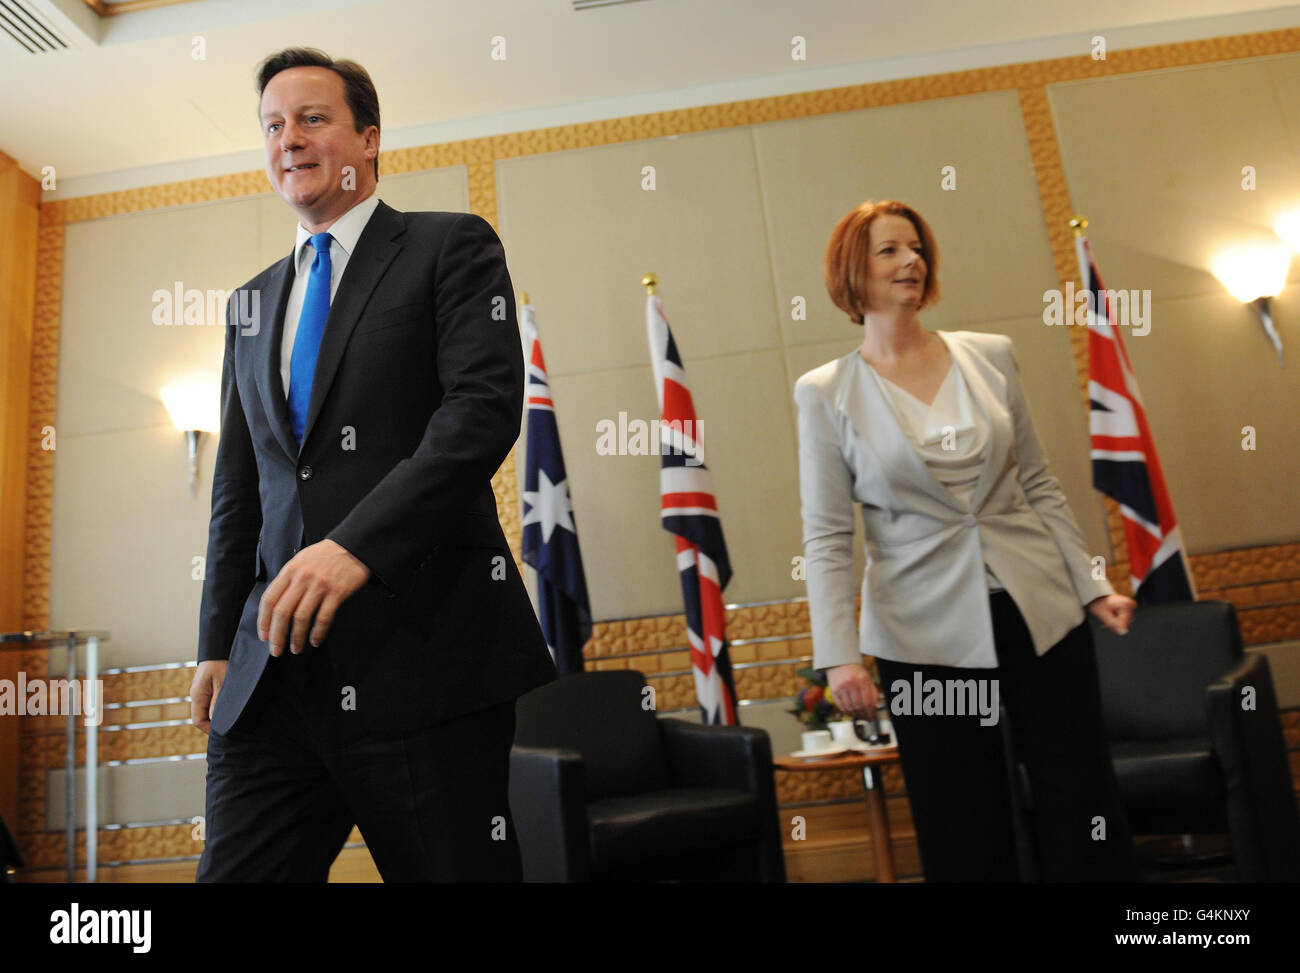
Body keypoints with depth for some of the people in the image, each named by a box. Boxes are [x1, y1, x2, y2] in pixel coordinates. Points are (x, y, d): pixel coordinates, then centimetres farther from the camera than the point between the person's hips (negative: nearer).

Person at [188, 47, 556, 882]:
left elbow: (485, 407, -11)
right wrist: (219, 643, 14)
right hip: (275, 668, 6)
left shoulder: (452, 247, 4)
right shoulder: (253, 305, 22)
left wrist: (358, 544, -21)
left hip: (427, 651, -5)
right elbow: (237, 490, 21)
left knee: (462, 868, 2)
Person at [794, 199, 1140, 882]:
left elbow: (1039, 486, 11)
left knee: (1083, 810, 10)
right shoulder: (825, 393, -3)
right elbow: (825, 537, -6)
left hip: (1039, 614, 3)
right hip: (926, 635, -2)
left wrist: (1092, 585, 8)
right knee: (964, 832, 9)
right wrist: (838, 654, -13)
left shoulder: (991, 357, 6)